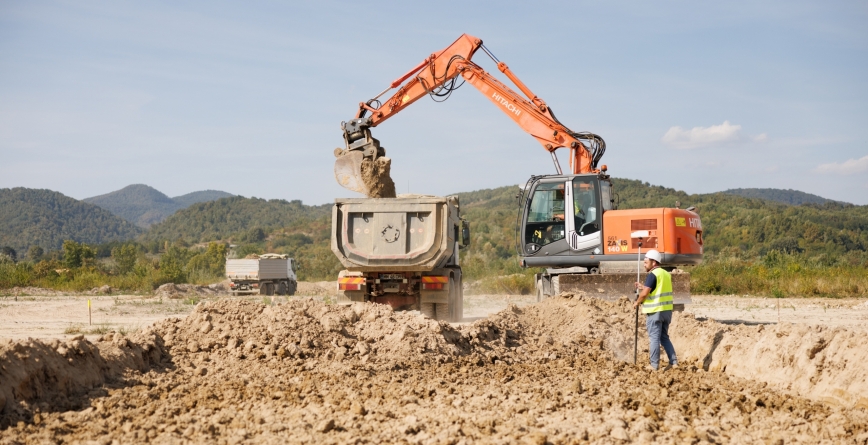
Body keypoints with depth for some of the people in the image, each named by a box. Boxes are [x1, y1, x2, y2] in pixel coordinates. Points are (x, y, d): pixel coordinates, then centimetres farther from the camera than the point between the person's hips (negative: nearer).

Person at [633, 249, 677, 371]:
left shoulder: (652, 275, -13)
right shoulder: (666, 274, 14)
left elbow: (645, 293, -19)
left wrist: (637, 302, -2)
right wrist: (642, 286, 23)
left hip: (655, 311, -8)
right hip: (667, 310, 8)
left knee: (654, 338, -1)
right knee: (664, 337, 16)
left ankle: (654, 365, 2)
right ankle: (673, 361, 10)